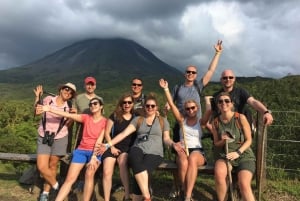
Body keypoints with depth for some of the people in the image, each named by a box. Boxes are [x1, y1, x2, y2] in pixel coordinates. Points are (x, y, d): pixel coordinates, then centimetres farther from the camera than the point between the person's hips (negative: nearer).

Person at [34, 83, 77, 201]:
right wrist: (38, 97, -9)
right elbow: (37, 112, -3)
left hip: (59, 138, 1)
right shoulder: (48, 99, -2)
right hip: (43, 138, -1)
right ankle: (57, 187, 14)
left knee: (52, 166, 7)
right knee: (41, 167, -8)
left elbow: (66, 125, 3)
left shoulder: (68, 108, 2)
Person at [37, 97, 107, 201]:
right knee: (69, 179, -3)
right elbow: (68, 115, -4)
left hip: (96, 151, -2)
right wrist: (50, 109, -14)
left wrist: (94, 157, -18)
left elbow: (100, 139, -11)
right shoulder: (86, 117, 5)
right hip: (81, 150, 3)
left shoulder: (105, 121, -3)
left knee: (89, 174, -25)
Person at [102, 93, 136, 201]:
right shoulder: (114, 116, 4)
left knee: (123, 162, -34)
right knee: (107, 172, -20)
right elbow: (107, 133, 3)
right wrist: (112, 147, -5)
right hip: (113, 147, 1)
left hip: (128, 148, -1)